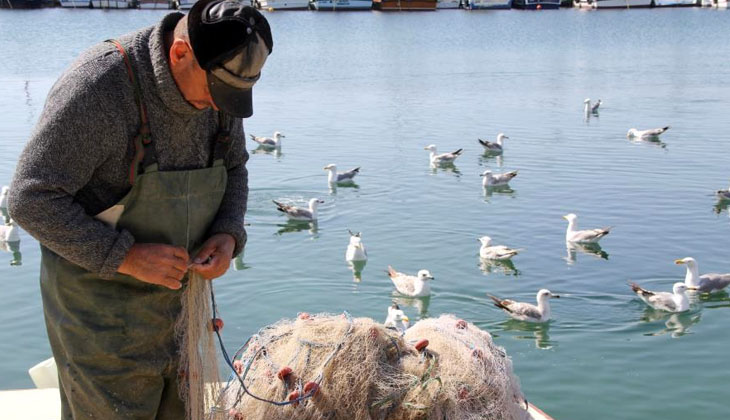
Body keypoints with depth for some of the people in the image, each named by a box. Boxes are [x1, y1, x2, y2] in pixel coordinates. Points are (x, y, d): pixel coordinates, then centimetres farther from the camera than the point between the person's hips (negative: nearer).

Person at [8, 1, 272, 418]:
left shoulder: (219, 82, -5)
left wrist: (228, 234, -9)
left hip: (179, 285, 6)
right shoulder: (99, 85, -26)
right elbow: (32, 200, -24)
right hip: (99, 300, -6)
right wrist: (127, 257, -27)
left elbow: (234, 168, 10)